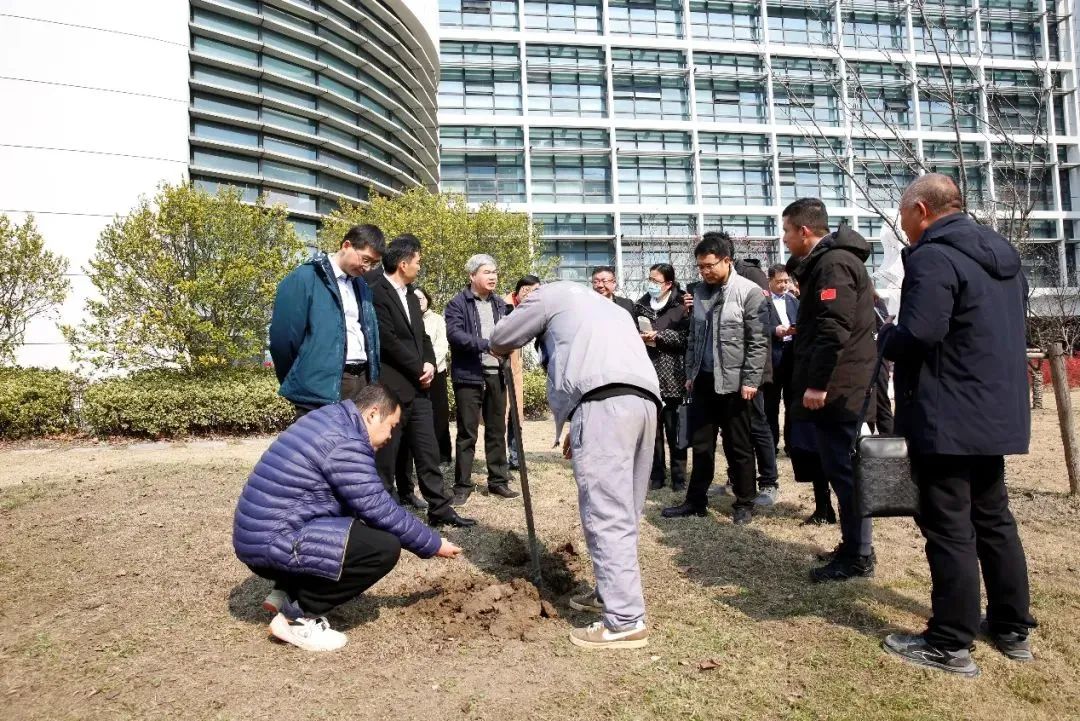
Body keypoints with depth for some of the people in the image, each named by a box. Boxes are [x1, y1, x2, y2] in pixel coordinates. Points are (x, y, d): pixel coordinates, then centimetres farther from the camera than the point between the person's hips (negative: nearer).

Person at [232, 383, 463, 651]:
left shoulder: (329, 421, 12)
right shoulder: (345, 443, -18)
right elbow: (381, 511, -15)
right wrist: (434, 544, -2)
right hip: (273, 543, -10)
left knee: (361, 529, 22)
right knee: (385, 546, -16)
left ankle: (286, 592, 14)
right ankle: (298, 617, -4)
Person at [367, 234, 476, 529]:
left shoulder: (411, 297, 17)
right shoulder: (376, 293, -12)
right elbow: (388, 340, -18)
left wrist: (429, 364, -1)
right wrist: (419, 369, -10)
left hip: (418, 386, 8)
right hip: (391, 387, -8)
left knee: (428, 451, 11)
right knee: (385, 456, 2)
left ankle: (440, 509, 19)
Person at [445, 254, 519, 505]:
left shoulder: (500, 304, 14)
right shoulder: (458, 304, -4)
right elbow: (454, 334, -18)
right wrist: (487, 344, -25)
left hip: (496, 374, 5)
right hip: (469, 375, -5)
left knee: (497, 430, 11)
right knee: (467, 433, -1)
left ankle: (498, 481, 22)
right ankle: (462, 486, 8)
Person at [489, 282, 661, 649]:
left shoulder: (550, 294, 17)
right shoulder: (598, 305, 39)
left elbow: (500, 340, 21)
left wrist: (504, 352, 45)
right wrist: (578, 430, 34)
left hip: (606, 400, -9)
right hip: (644, 399, 9)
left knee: (606, 514, -6)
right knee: (623, 511, 17)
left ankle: (625, 621, -4)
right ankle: (612, 594, 29)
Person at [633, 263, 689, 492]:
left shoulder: (680, 305, -1)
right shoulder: (641, 304, 12)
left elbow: (686, 336, -9)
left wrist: (658, 336, -14)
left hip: (672, 376, -4)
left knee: (674, 429, 2)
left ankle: (679, 477, 13)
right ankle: (656, 475, 17)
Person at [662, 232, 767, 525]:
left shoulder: (749, 292, -9)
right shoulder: (700, 291, 9)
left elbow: (758, 342, -11)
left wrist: (750, 380, -15)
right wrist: (690, 373, 12)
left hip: (733, 382, -5)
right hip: (703, 380, 6)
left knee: (738, 447, 6)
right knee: (701, 444, 12)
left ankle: (744, 503, 20)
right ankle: (696, 501, 22)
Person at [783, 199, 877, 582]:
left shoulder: (833, 264, -14)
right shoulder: (828, 260, 19)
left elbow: (834, 330, -24)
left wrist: (817, 383, -23)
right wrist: (816, 382, 22)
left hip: (834, 388, -10)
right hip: (837, 386, 10)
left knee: (842, 468, -3)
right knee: (843, 467, 15)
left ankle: (857, 556, 6)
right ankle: (855, 547, 26)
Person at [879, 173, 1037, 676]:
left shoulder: (932, 257, -16)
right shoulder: (1003, 253, 15)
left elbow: (917, 335, -27)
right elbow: (1010, 327, 21)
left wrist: (886, 336, -6)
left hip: (947, 418, -9)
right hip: (997, 412, 9)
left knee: (949, 528, -2)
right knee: (993, 519, 18)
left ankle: (950, 645, 8)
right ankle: (1013, 630, 29)